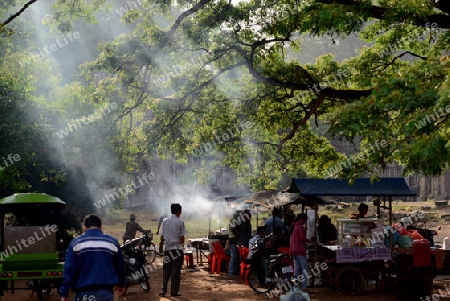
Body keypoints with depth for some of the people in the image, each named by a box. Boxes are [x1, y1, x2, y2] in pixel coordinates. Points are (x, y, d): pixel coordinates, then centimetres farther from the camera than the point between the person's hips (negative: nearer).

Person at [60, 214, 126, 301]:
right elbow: (120, 266, 15)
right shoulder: (112, 242, 6)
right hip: (106, 292, 2)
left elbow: (69, 269, -6)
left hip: (84, 293, -1)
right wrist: (121, 284, 31)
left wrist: (64, 292, -4)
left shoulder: (76, 243, 0)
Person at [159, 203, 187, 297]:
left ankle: (163, 290, 8)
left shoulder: (165, 221, 3)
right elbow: (182, 237, -7)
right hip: (177, 249, -3)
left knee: (166, 270, 12)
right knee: (176, 271, 2)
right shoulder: (180, 222, -7)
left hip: (167, 249, 3)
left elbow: (162, 237, 2)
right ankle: (174, 291, 3)